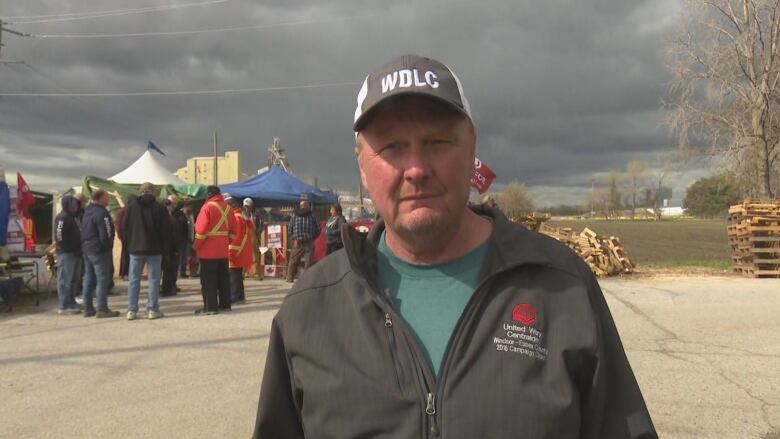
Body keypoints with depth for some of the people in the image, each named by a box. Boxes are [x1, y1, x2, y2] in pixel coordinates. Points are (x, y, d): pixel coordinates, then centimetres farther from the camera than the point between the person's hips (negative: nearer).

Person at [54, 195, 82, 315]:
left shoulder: (71, 217, 18)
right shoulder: (62, 217, -12)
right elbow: (59, 235, -21)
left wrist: (77, 250, 14)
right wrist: (68, 249, -19)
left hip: (73, 253, 10)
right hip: (66, 253, -10)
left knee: (71, 279, 16)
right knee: (65, 280, -7)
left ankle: (71, 302, 24)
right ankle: (64, 306, -4)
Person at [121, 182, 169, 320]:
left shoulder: (131, 206, -2)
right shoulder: (160, 208, -5)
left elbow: (124, 226, 2)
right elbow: (166, 229, -4)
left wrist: (129, 243, 12)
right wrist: (165, 247, 6)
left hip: (135, 248, 1)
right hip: (154, 249, -1)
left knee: (133, 280, 7)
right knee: (154, 279, 4)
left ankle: (131, 310, 6)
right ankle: (152, 309, 3)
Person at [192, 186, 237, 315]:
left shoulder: (208, 207, -12)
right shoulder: (227, 207, 10)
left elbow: (201, 229, -16)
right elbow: (233, 230, 11)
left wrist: (196, 246, -6)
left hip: (208, 250, -7)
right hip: (223, 250, 7)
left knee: (208, 280, -2)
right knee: (223, 278, 12)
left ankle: (210, 307, -3)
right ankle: (225, 304, 16)